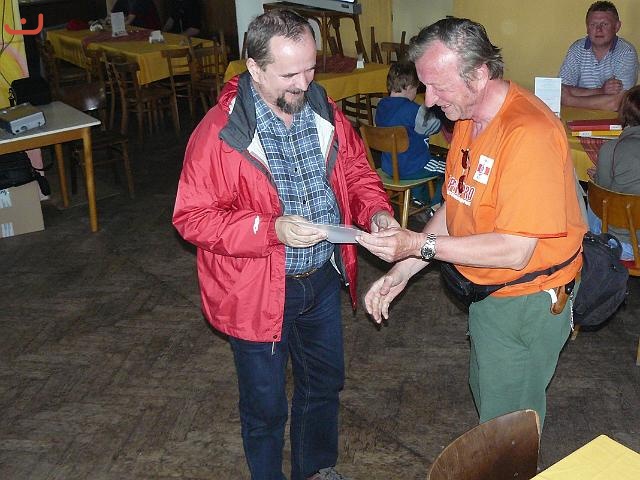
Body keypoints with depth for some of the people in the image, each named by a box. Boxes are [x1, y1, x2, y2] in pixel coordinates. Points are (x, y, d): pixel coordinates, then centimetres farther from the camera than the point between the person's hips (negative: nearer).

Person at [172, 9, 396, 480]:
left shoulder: (324, 111, -4)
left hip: (323, 278, 6)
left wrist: (376, 210, -13)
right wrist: (272, 230, -31)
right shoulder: (220, 132, -22)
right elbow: (192, 216, -19)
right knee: (265, 404, 14)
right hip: (259, 290, -6)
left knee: (325, 382, 25)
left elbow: (355, 169, 8)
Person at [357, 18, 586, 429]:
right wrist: (402, 271, -1)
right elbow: (455, 205, 7)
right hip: (486, 293, 9)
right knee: (486, 394, 25)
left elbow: (515, 251, -30)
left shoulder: (530, 133, -29)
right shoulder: (469, 118, 1)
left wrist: (420, 244, -28)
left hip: (527, 304, -9)